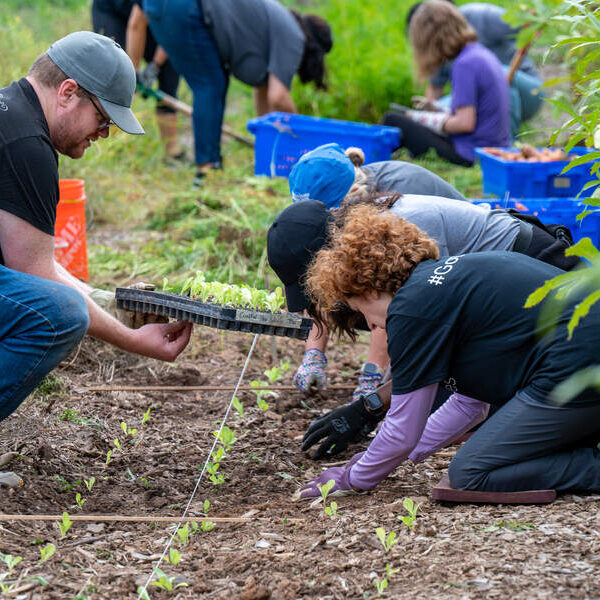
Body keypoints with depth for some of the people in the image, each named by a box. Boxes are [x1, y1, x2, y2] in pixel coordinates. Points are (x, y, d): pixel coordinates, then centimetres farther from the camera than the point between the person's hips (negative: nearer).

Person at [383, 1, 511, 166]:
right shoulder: (482, 53, 11)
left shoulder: (464, 64, -17)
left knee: (392, 120, -5)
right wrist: (436, 109, 14)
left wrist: (421, 118, -5)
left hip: (469, 156, -10)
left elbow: (465, 123, -20)